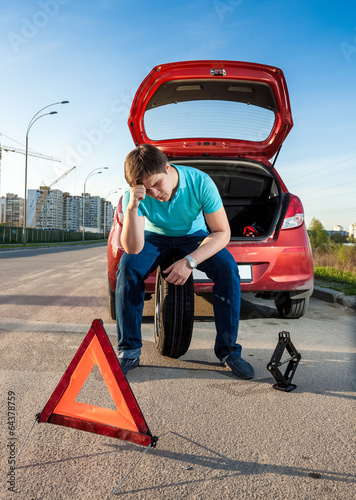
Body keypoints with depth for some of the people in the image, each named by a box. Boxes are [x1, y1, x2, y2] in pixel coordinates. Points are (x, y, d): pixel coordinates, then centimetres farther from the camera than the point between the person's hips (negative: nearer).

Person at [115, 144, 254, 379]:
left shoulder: (200, 182, -27)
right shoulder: (136, 194, -25)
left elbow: (222, 233, -22)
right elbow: (133, 248, -31)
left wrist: (190, 261, -34)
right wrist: (132, 207, -45)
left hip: (194, 236, 0)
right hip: (155, 237, 1)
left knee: (228, 267, -27)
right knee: (128, 266, -29)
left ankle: (228, 349, -12)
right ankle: (129, 351, -14)